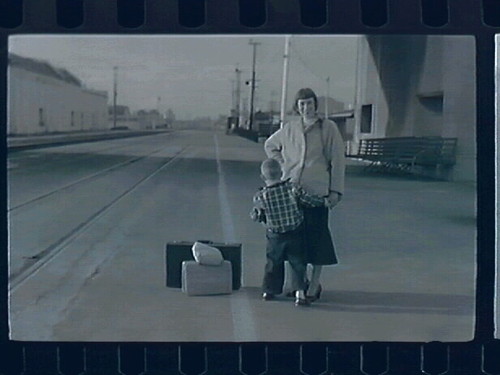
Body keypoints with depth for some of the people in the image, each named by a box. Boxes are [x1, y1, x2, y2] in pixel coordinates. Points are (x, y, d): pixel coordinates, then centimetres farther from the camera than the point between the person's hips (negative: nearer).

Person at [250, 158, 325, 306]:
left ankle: (268, 291, 25)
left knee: (273, 263, 17)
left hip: (275, 237, 1)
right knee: (298, 263, 3)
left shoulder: (260, 197, -11)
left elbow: (256, 217, 1)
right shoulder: (292, 188, -12)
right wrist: (322, 201, 12)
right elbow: (309, 200, -6)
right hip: (295, 235, -1)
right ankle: (300, 292, -5)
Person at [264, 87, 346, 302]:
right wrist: (283, 164, 13)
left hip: (317, 191, -3)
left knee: (316, 238, -2)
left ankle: (314, 286, 8)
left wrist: (335, 191, -5)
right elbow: (270, 145, 29)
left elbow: (338, 161, 0)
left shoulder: (328, 128, 1)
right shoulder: (289, 129, 11)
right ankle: (295, 283, 19)